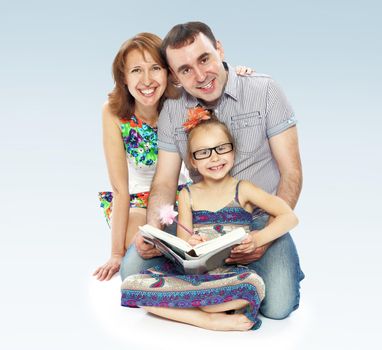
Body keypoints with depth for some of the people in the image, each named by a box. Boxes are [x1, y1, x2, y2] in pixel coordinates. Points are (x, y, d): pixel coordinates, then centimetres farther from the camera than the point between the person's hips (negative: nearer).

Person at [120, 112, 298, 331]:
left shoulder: (242, 190, 5)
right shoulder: (188, 195, 12)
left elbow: (290, 217, -3)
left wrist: (258, 239, -21)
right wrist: (189, 244, -20)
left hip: (231, 271, -2)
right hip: (191, 269, 3)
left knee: (254, 285, -39)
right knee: (130, 285, -20)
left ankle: (176, 306, -20)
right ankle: (209, 319, -20)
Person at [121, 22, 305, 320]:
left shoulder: (264, 91, -8)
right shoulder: (172, 111, 1)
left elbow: (291, 173, -8)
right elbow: (165, 182, 1)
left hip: (261, 218, -3)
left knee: (277, 305, -25)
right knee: (133, 269, -14)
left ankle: (288, 270, 11)